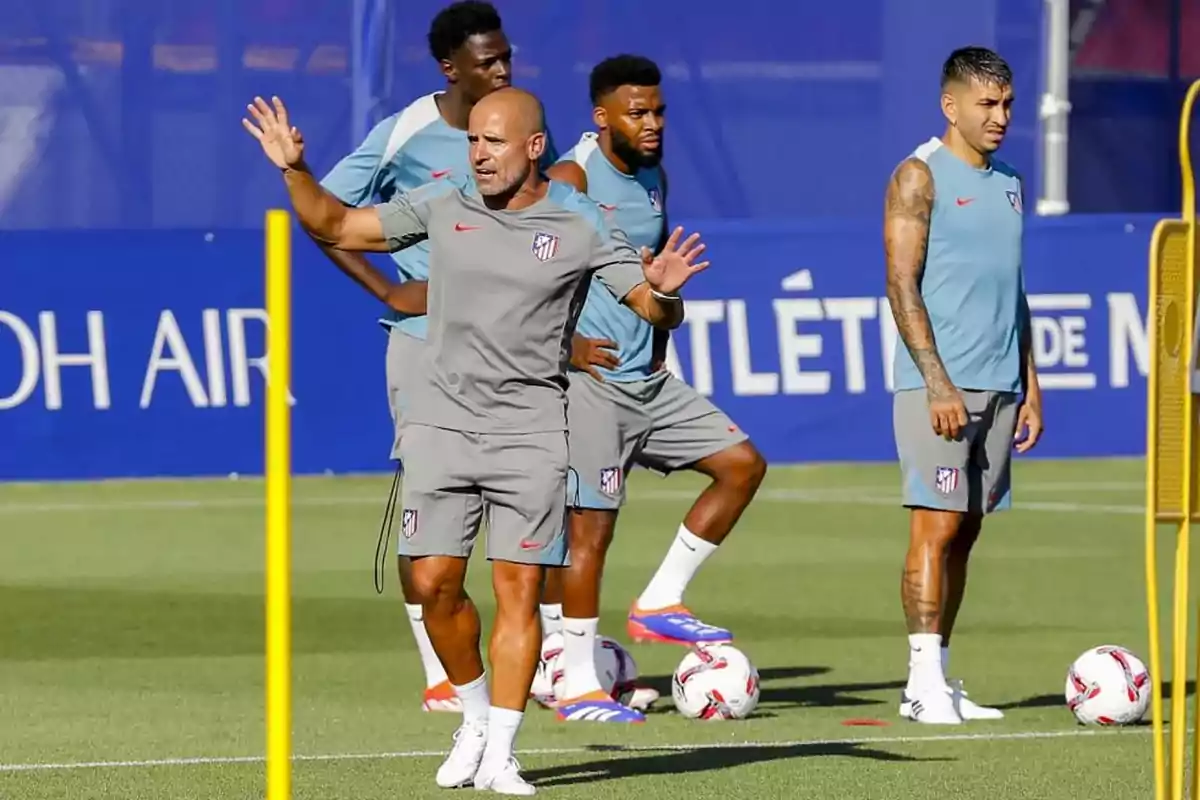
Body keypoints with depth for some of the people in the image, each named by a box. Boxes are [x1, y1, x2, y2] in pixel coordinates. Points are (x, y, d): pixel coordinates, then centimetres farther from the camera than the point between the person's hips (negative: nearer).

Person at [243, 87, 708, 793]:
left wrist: (662, 292, -26)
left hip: (531, 430, -2)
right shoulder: (442, 205, 4)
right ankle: (477, 715, 20)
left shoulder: (581, 225, -4)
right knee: (434, 583, -4)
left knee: (519, 588, -6)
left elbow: (659, 312, -3)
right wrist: (295, 170, 0)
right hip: (443, 419, 2)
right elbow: (338, 228, 14)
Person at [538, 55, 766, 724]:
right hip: (591, 382, -8)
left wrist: (658, 334, 16)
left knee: (742, 464, 3)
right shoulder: (573, 179, -13)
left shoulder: (653, 179, 12)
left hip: (649, 380, 8)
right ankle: (578, 687, -1)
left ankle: (661, 602, 10)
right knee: (590, 526, -6)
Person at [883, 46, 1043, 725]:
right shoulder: (920, 177, -5)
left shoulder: (1009, 185, 17)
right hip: (938, 386, -7)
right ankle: (924, 682, -13)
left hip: (999, 387, 7)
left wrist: (1030, 388, 17)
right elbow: (903, 285, -11)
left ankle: (940, 678, 8)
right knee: (937, 526, -11)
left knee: (965, 532, 6)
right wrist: (938, 383, -18)